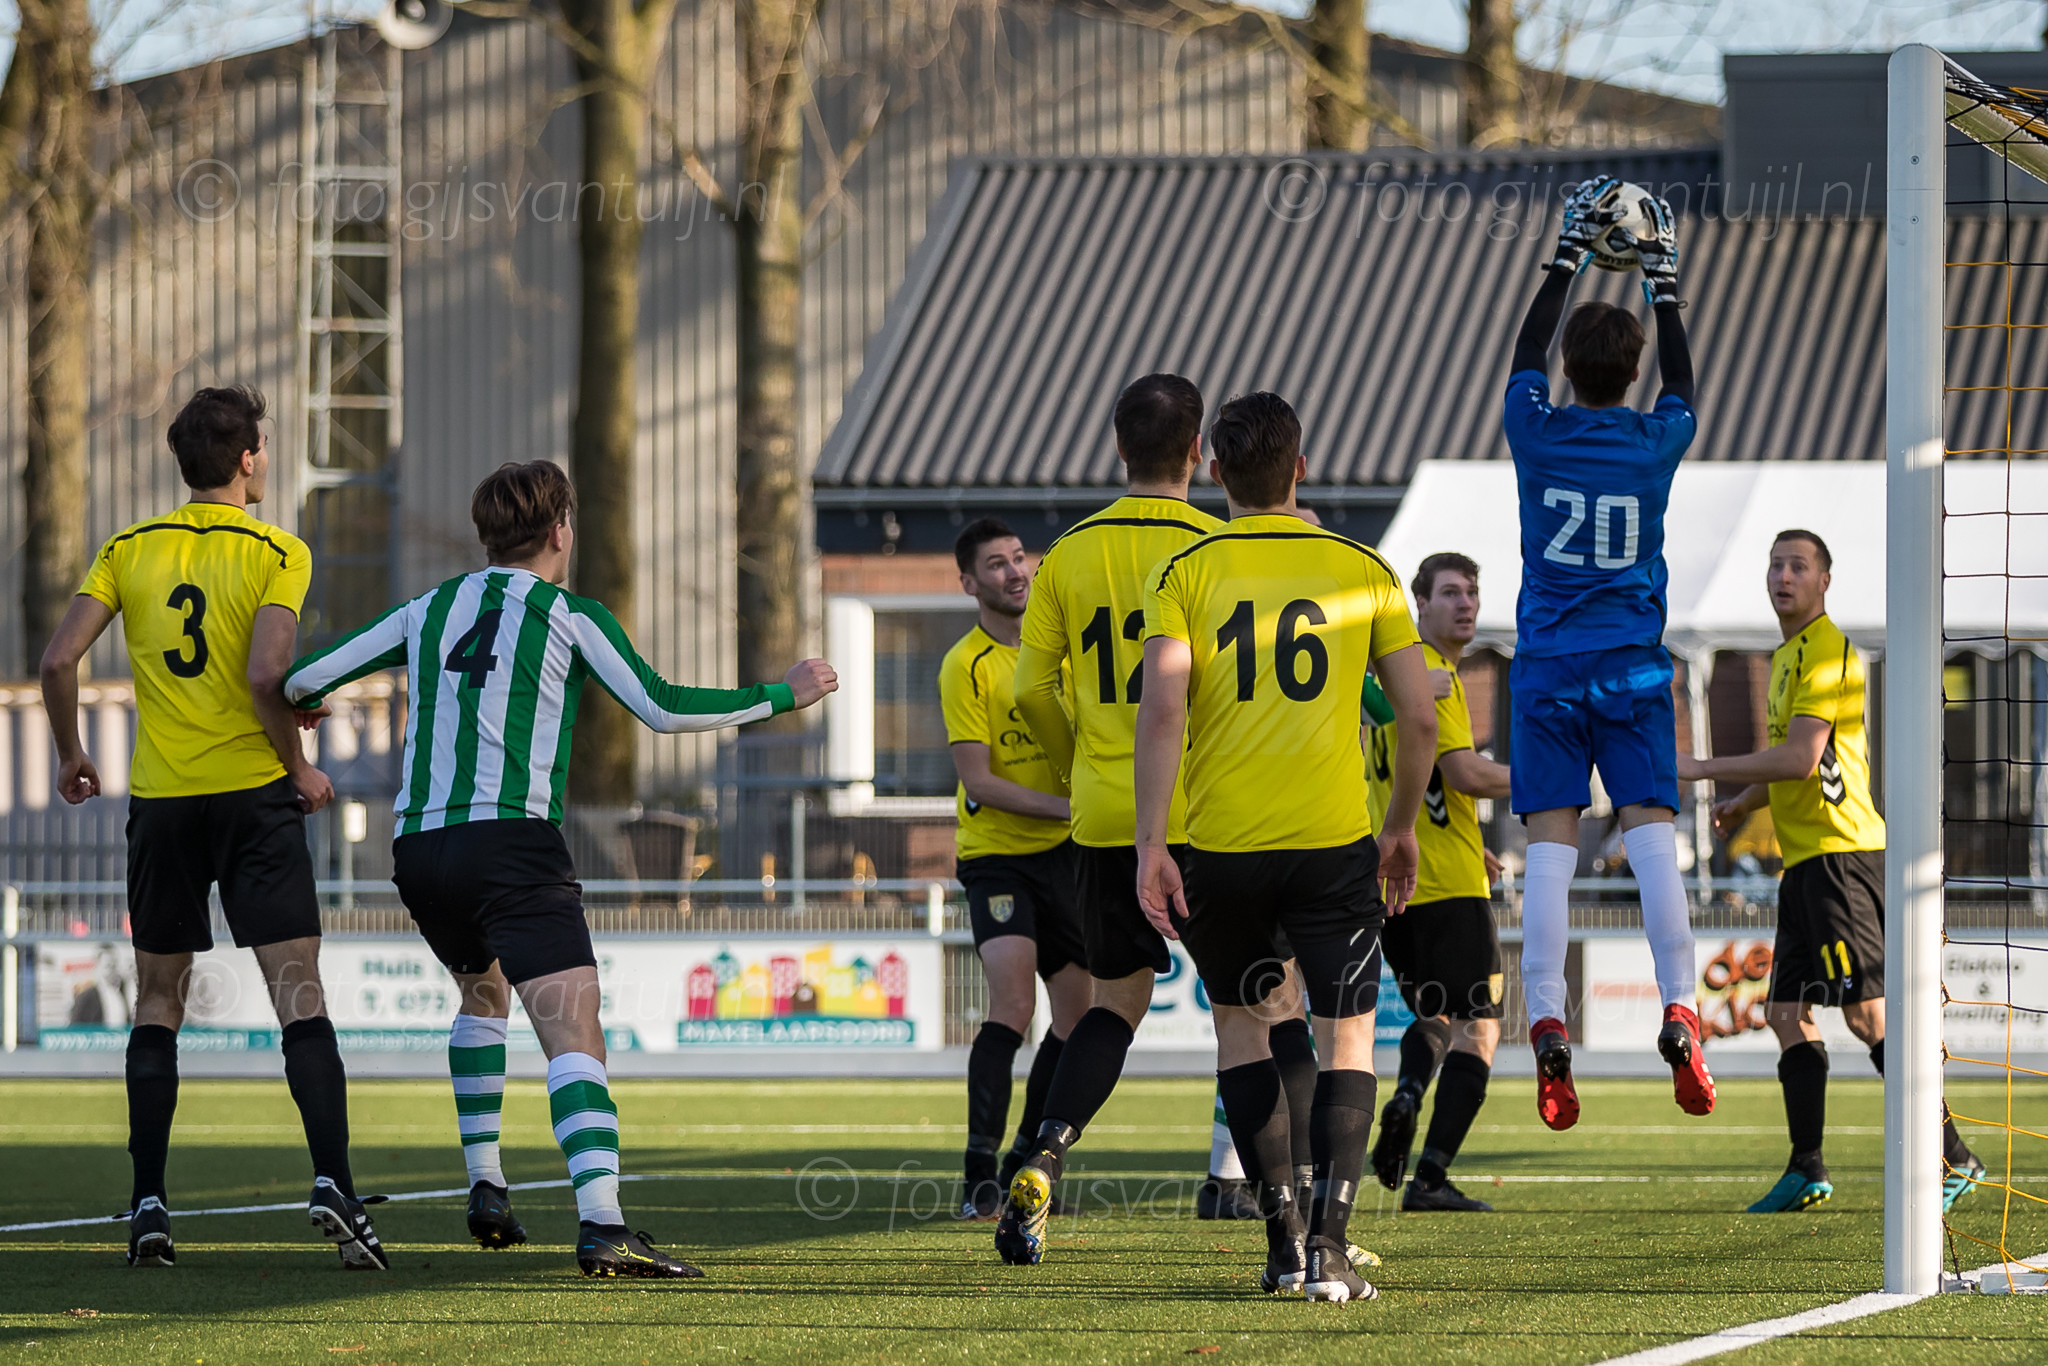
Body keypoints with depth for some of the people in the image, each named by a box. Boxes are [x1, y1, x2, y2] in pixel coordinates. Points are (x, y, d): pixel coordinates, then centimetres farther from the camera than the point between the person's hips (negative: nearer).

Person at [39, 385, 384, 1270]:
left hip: (161, 800, 3)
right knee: (299, 996, -5)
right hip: (254, 797, -3)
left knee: (157, 1005, 12)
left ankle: (148, 1206, 8)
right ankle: (331, 1182, -19)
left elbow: (59, 659, -1)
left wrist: (70, 758, 14)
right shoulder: (277, 554, -5)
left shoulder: (130, 550, 5)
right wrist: (299, 771, -2)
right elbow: (266, 676, -17)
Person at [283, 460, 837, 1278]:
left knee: (482, 990, 32)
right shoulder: (569, 616, 3)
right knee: (573, 1032, -14)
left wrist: (300, 701, 41)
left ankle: (485, 1190, 26)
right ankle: (601, 1226, -32)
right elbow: (662, 708, 0)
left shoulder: (429, 612, 16)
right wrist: (785, 695, 10)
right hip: (510, 840, -6)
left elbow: (303, 681, 16)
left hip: (418, 848, 6)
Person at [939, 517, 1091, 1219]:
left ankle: (1026, 1162, 24)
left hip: (1066, 852, 6)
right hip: (996, 853, -6)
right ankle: (979, 1175, -22)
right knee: (1013, 1002, -23)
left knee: (1076, 1015, 8)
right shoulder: (966, 667, -12)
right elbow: (977, 780, -17)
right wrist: (1064, 806, -25)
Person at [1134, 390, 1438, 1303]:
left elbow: (1161, 708, -11)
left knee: (1240, 1021, 19)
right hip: (1335, 843, 0)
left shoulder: (1186, 572, 1)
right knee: (1347, 1036, 7)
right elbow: (1420, 717, 4)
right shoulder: (1361, 571, 5)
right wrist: (1402, 829, 17)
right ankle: (1328, 1244, -8)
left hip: (1220, 849, 0)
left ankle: (1283, 1229, 12)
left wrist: (1150, 843, -11)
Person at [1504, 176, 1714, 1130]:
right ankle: (1679, 1016, -14)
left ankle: (1548, 1030, -13)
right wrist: (1663, 285, 29)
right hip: (1633, 671, 0)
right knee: (1652, 836, -3)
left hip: (1546, 673, 0)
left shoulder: (1537, 434, -3)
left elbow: (1526, 352, 16)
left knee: (1549, 850, -4)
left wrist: (1569, 258, 25)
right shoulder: (1656, 444, -3)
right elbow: (1681, 385, 20)